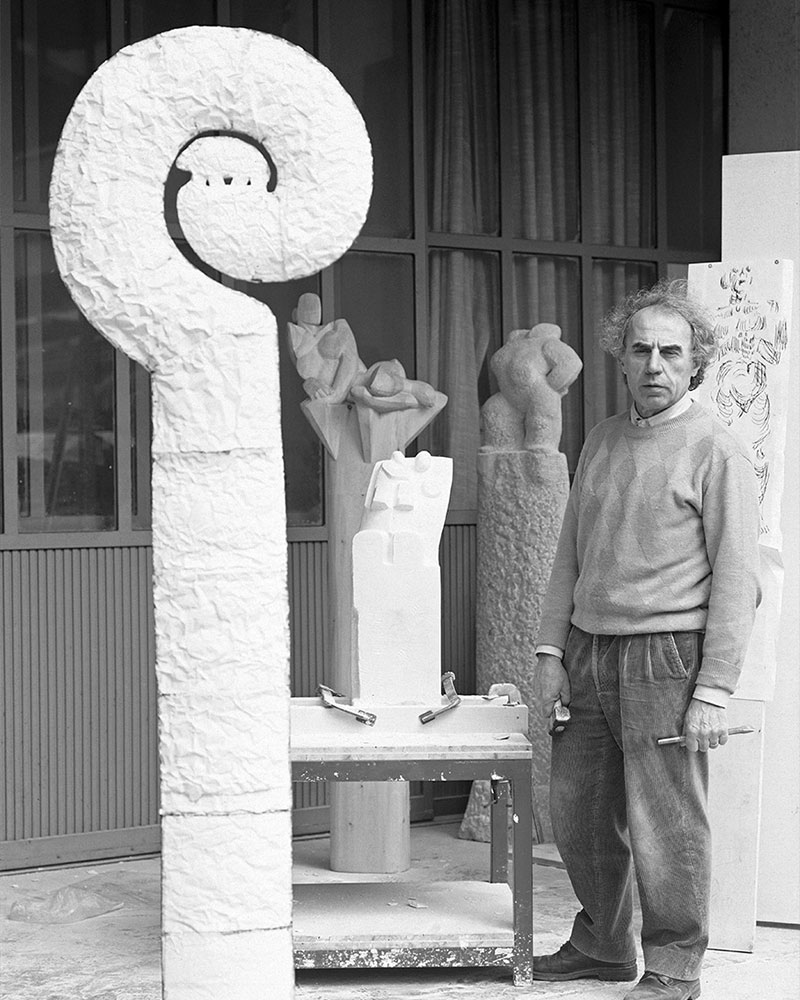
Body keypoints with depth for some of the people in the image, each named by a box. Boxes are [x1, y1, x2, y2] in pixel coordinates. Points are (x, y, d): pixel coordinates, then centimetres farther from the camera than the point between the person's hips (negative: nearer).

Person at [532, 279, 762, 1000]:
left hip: (665, 659, -6)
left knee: (666, 825, -2)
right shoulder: (602, 442, 15)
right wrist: (552, 651, 11)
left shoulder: (716, 450, -5)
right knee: (579, 813, 12)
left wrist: (714, 691, -14)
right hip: (590, 656, 7)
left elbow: (738, 579, -9)